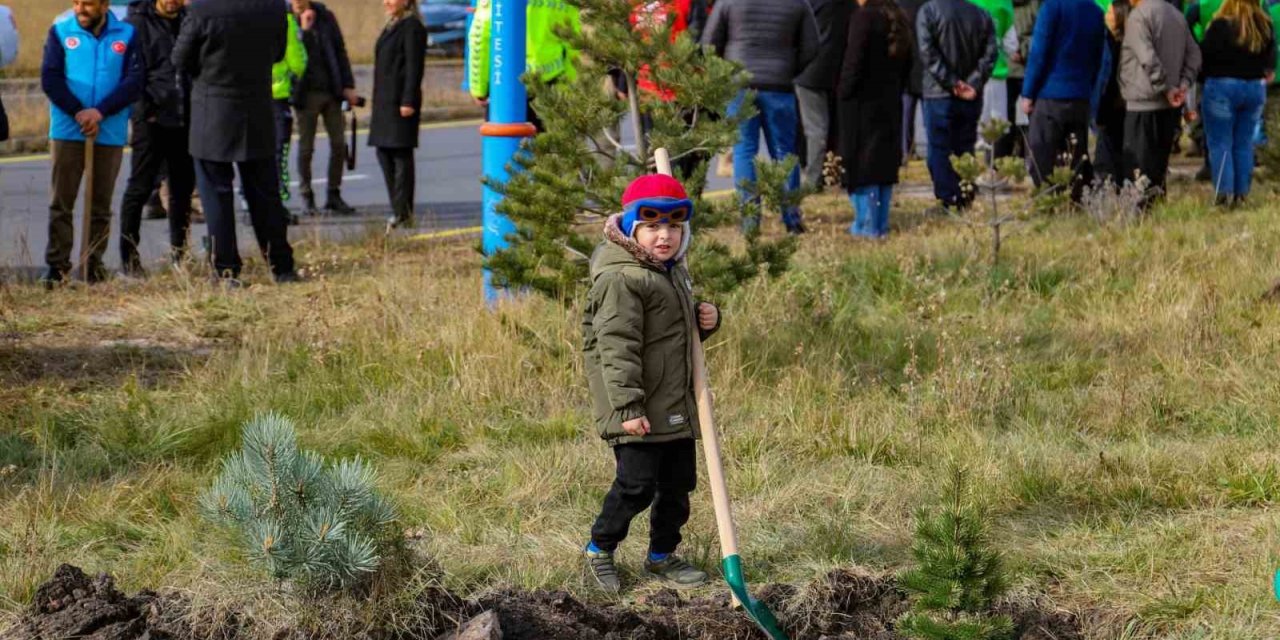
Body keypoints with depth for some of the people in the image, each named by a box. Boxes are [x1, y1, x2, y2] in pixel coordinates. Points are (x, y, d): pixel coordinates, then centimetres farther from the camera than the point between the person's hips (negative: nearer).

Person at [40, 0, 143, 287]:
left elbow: (134, 82, -5)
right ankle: (57, 264, 0)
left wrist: (100, 111, -16)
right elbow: (50, 78, -5)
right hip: (67, 131, -1)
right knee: (61, 201, -3)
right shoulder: (60, 32, 2)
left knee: (101, 206, 7)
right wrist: (78, 113, -15)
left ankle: (94, 264, 13)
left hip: (110, 132, 1)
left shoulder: (126, 34, 3)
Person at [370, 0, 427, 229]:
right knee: (384, 153, 10)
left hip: (400, 101, -10)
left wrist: (408, 101, -21)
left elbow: (414, 66, -16)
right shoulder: (391, 26, 19)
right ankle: (398, 210, 15)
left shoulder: (412, 26, -10)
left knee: (401, 155, -7)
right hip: (384, 101, 10)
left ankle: (403, 213, -5)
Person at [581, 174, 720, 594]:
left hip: (677, 408, 9)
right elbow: (618, 346, -22)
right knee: (637, 484, -7)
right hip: (639, 413, -9)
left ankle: (662, 555, 29)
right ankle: (600, 548, 14)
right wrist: (628, 406, -26)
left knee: (678, 482, 14)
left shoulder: (672, 271, 13)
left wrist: (706, 319, 6)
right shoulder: (621, 279, -17)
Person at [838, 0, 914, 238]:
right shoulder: (899, 20, 9)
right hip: (891, 104, 8)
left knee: (862, 165, -2)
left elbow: (854, 61, -18)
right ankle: (881, 225, 14)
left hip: (863, 105, -7)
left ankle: (867, 225, -3)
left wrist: (845, 93, -6)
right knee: (886, 165, 11)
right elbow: (907, 65, 15)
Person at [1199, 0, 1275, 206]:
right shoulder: (1265, 27, 1)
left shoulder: (1220, 26, -16)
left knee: (1220, 143, 2)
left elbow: (1204, 56, -12)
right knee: (1244, 144, 12)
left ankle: (1224, 194, -6)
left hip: (1222, 87, -5)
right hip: (1255, 88, 5)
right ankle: (1241, 194, 11)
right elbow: (1270, 62, 11)